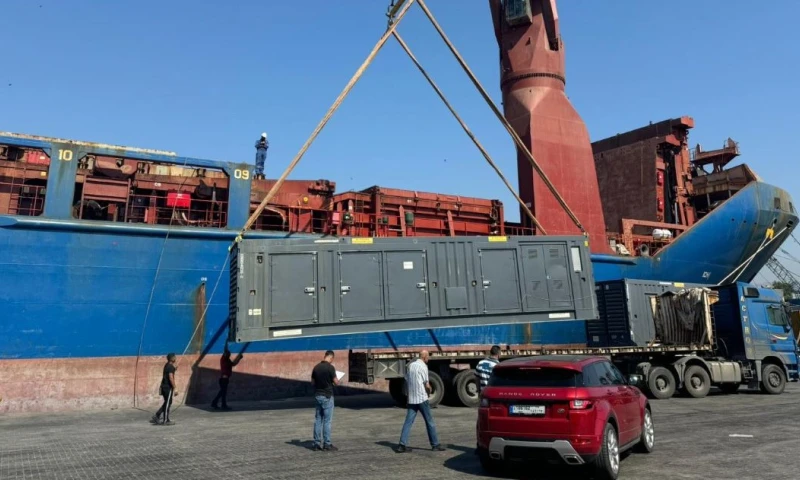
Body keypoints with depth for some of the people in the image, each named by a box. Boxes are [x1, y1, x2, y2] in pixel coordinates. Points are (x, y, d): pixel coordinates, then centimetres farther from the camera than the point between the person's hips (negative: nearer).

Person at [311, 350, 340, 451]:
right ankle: (327, 444, 2)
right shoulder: (330, 367, -15)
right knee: (327, 421, -1)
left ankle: (317, 444, 13)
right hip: (327, 396, -6)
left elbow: (312, 381, 12)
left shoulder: (316, 367, 4)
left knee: (318, 420, 10)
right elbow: (336, 382, -12)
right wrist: (336, 378, 8)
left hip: (317, 395, 6)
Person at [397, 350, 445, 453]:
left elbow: (406, 383, 14)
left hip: (411, 399, 6)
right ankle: (435, 445, 10)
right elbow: (427, 385, -12)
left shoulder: (410, 366, 10)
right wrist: (429, 391, 7)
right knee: (429, 422, 4)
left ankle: (402, 445, -1)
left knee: (408, 422, 5)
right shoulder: (423, 366, -10)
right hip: (422, 398, -6)